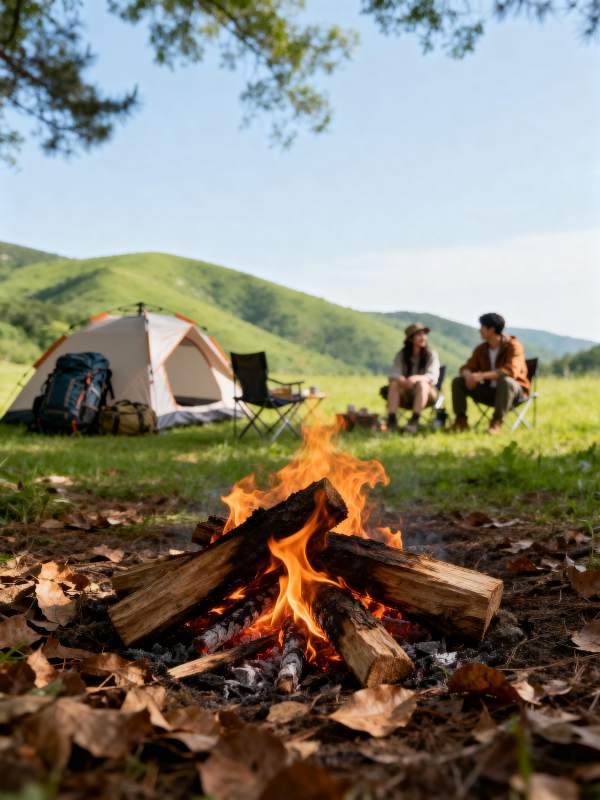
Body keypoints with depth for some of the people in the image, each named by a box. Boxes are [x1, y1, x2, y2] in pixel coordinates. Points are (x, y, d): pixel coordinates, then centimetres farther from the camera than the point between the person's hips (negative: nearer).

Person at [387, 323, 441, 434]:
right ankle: (391, 421, -39)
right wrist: (401, 380, -37)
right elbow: (394, 375, -11)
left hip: (427, 394, -2)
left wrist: (417, 378, -40)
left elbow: (433, 377, -18)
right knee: (394, 383, -27)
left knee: (421, 383, -33)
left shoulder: (431, 354, -4)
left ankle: (414, 422, -45)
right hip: (406, 396, 2)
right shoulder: (401, 355, 1)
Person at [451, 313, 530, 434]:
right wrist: (469, 375, -22)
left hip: (515, 391, -6)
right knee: (458, 381, -6)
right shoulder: (481, 349, 3)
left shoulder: (513, 346, -16)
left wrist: (481, 375, -38)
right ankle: (461, 420, -11)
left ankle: (497, 422, -33)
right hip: (490, 390, 6)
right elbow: (467, 367, 6)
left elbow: (511, 371, -32)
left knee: (506, 381, -41)